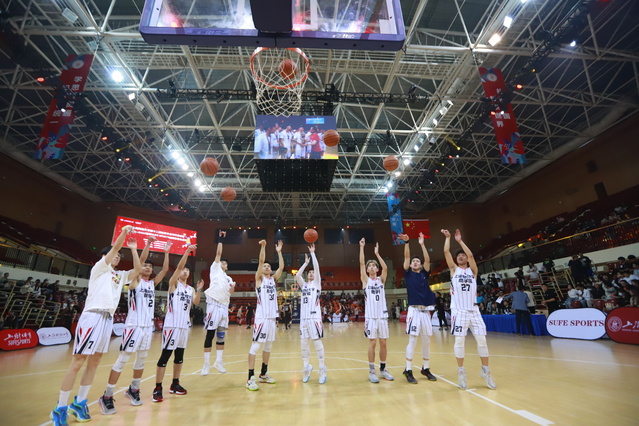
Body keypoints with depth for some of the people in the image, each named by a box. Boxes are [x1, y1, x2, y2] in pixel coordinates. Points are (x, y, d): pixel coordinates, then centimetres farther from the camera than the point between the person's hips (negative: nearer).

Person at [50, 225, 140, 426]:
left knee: (94, 362, 10)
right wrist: (124, 231, -9)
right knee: (77, 362, -4)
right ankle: (60, 409, 7)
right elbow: (115, 246, -10)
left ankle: (79, 402, 21)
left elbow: (137, 269, 11)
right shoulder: (99, 267, 2)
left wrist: (133, 248, 9)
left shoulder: (120, 275, 20)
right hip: (93, 316, -7)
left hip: (108, 319, 7)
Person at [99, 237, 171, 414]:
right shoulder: (134, 280, -3)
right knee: (122, 360, -1)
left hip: (148, 326, 6)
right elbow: (140, 261, -16)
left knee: (141, 360, 13)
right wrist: (148, 244, -22)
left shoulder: (152, 283, 12)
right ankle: (107, 397, 11)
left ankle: (133, 390, 29)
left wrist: (166, 252, 5)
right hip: (134, 325, -6)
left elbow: (165, 270, 6)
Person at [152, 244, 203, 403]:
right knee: (165, 355, -4)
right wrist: (187, 251, -23)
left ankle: (175, 384, 25)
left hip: (185, 325, 6)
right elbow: (179, 266, -16)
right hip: (172, 324, -6)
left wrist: (199, 290, -14)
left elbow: (196, 303, -1)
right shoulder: (173, 283, -1)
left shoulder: (190, 289, 14)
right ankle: (157, 388, 5)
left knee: (179, 355, 13)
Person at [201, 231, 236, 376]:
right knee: (210, 334, -3)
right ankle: (206, 363, 7)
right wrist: (220, 240, -1)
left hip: (224, 306, 6)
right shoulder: (215, 269, 7)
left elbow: (230, 293, 16)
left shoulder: (228, 278, 21)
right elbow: (218, 254, -1)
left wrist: (232, 288, -4)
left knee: (221, 335, 9)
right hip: (214, 305, -5)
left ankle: (219, 361, 19)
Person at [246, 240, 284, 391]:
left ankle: (264, 374, 26)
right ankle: (250, 378, 1)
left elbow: (281, 267, 6)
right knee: (255, 346, -5)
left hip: (272, 317, 7)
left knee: (268, 346, 13)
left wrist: (279, 252, 6)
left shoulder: (273, 279, 15)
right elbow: (261, 261, -13)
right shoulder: (259, 278, 0)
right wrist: (263, 246, -22)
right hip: (261, 317, -7)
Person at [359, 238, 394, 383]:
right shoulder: (365, 280, 3)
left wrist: (377, 253, -9)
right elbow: (361, 263, -7)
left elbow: (385, 267, -9)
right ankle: (372, 372, 12)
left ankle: (383, 369, 23)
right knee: (372, 343, 0)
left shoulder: (381, 279, 9)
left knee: (383, 343, 8)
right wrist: (362, 247, -10)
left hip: (383, 315, 3)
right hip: (371, 316, -3)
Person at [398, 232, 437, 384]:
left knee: (426, 341, 10)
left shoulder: (424, 274, 11)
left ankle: (425, 369, 24)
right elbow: (406, 257, -6)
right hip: (414, 311, -4)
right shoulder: (408, 274, 5)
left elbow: (427, 259, 0)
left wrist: (422, 244, -5)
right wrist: (406, 242, -15)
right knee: (412, 340, -3)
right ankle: (408, 370, 7)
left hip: (426, 311, 4)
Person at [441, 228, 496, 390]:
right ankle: (461, 372, 12)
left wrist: (460, 241, -3)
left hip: (473, 310, 2)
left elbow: (470, 255, -6)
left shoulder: (472, 270, 10)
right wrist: (448, 237, 5)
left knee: (482, 340, 2)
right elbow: (446, 252, -1)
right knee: (459, 341, 0)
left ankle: (485, 371, 19)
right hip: (459, 311, -2)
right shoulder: (454, 270, 8)